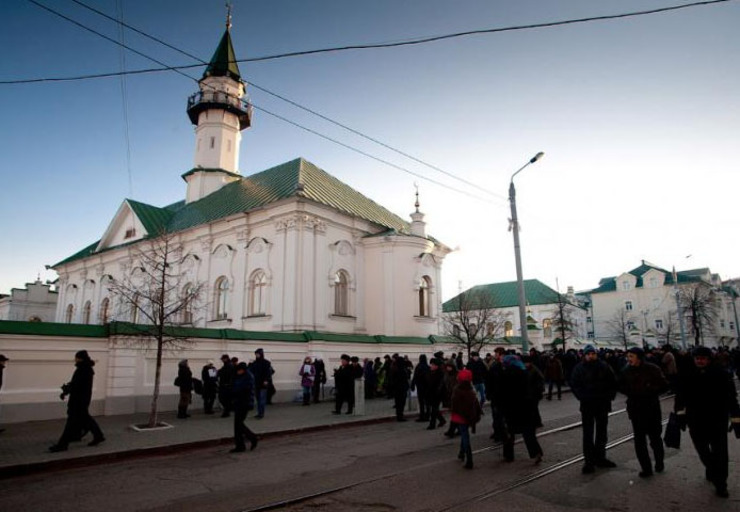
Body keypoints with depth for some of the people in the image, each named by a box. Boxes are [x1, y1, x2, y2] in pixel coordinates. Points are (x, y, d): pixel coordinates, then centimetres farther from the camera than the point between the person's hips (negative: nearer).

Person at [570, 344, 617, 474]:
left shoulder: (604, 366, 1)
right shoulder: (579, 368, -5)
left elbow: (613, 383, 7)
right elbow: (574, 385, -3)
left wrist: (610, 396, -4)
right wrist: (582, 397, -13)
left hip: (603, 405, 3)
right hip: (587, 406, -3)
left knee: (601, 432, 15)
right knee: (588, 434, -1)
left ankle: (600, 458, 28)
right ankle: (589, 461, 3)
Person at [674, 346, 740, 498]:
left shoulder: (721, 375, -10)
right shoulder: (686, 376, -6)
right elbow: (680, 396, 0)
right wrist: (681, 413, -8)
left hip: (718, 421, -2)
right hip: (696, 421, 2)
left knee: (720, 454, 1)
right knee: (703, 451, 18)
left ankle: (720, 484, 13)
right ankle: (711, 469, 44)